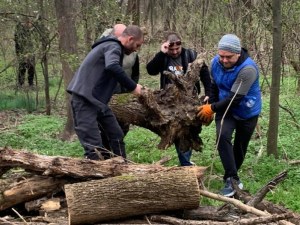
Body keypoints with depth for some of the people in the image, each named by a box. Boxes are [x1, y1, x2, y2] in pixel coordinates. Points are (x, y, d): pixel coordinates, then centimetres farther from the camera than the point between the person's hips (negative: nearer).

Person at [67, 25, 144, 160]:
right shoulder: (113, 47, -12)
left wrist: (131, 87, 23)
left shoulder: (111, 46, 20)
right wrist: (133, 87, -25)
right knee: (93, 144, -15)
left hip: (98, 99, 11)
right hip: (84, 99, -11)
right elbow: (112, 67, -33)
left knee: (117, 135, 13)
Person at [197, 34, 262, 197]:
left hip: (247, 112, -3)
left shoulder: (248, 69, -32)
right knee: (223, 136, -23)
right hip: (226, 109, 3)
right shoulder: (216, 62, -12)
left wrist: (213, 108, -25)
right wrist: (210, 107, 6)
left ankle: (231, 176, 35)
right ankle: (231, 178, -20)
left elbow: (235, 98, -32)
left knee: (240, 146, 11)